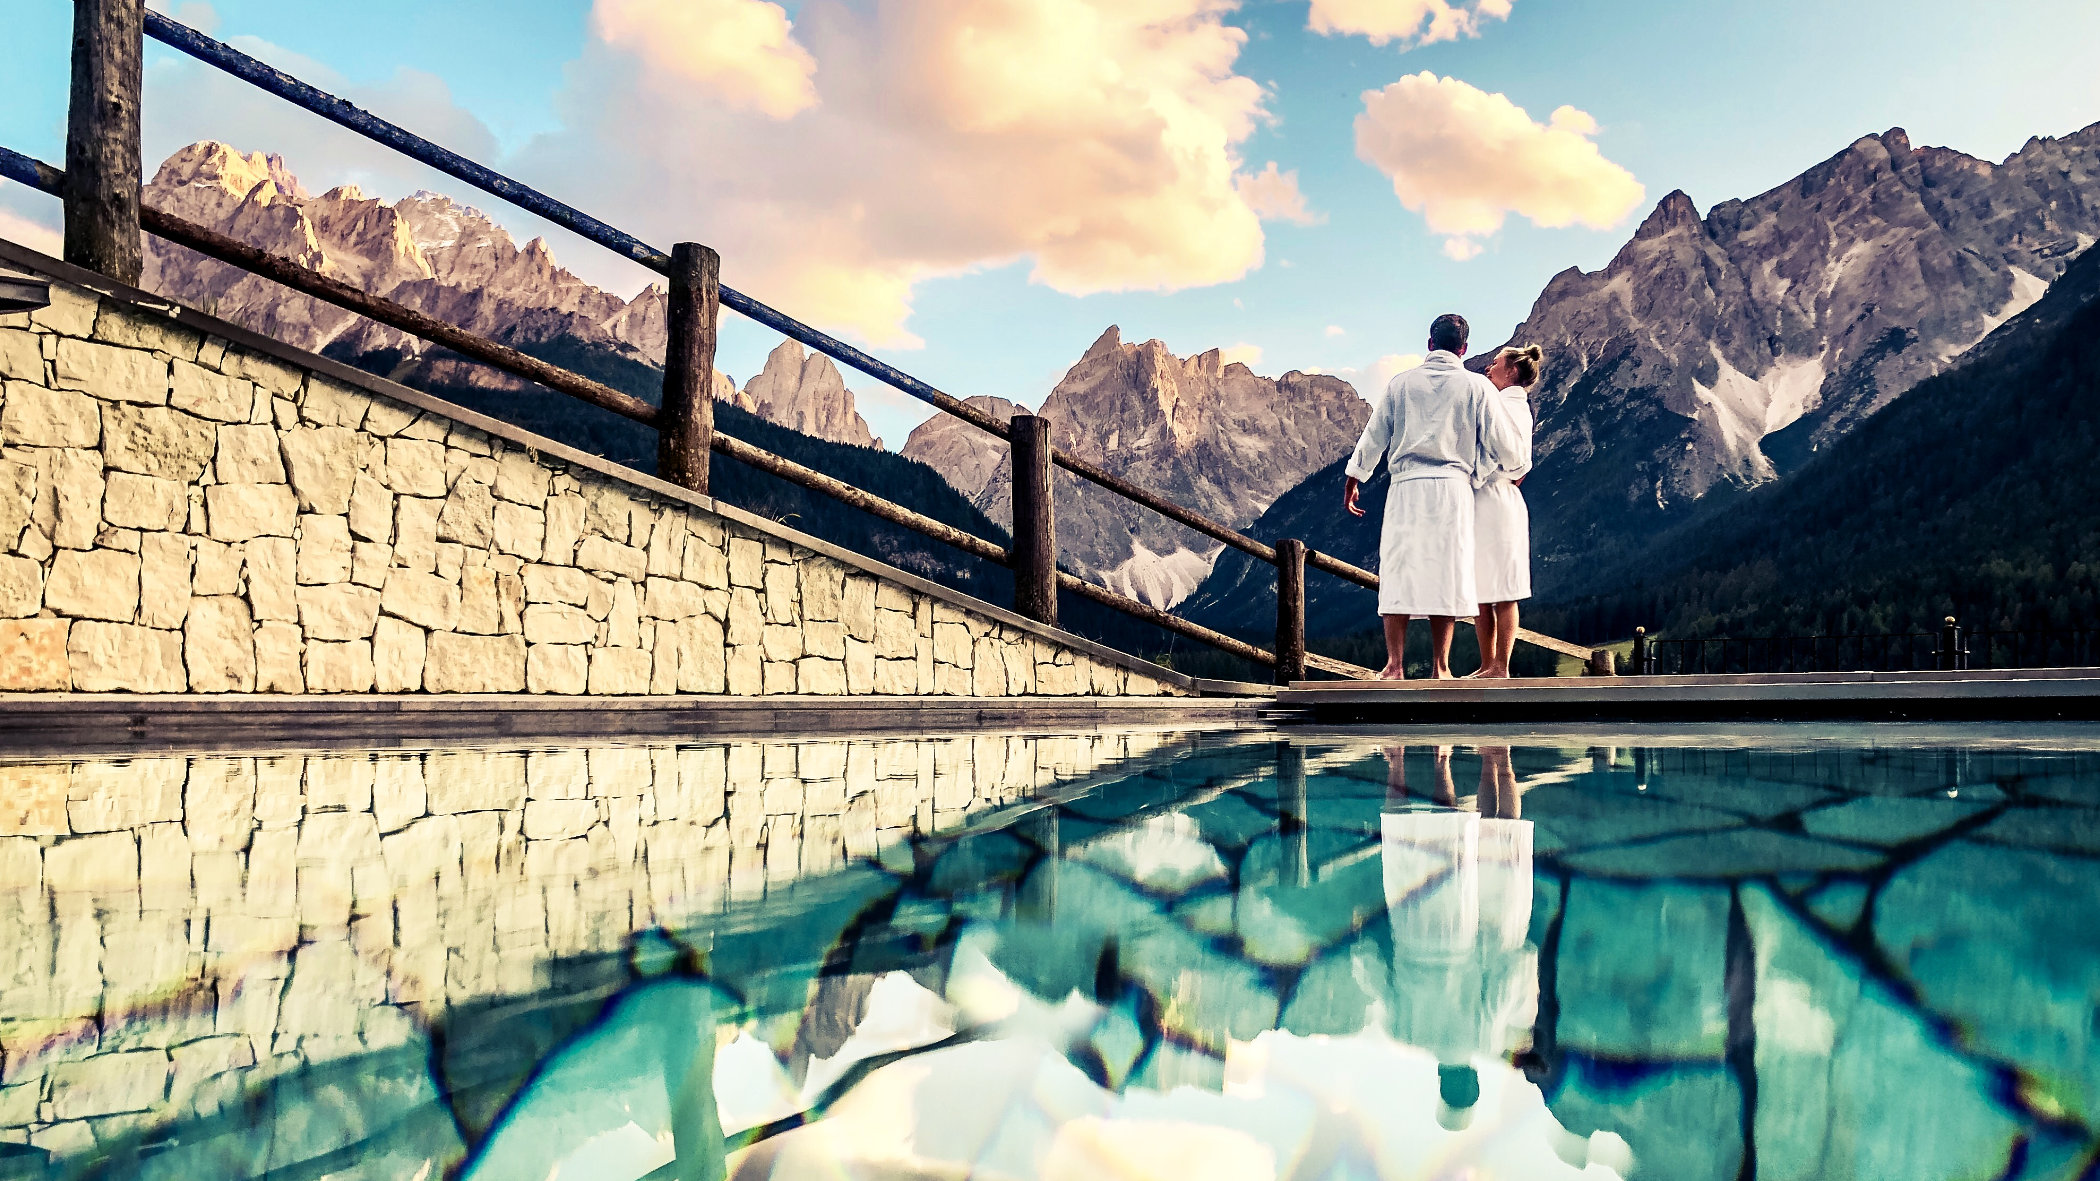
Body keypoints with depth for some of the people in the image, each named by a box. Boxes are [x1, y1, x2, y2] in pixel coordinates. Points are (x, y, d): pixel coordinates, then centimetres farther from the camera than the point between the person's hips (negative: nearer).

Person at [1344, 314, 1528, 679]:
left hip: (1406, 488, 1)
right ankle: (1439, 667, 2)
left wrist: (1352, 481, 24)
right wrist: (1516, 467, 27)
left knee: (1399, 572, 1)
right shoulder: (1475, 386, 5)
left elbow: (1373, 438, 13)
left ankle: (1394, 665, -5)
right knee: (1445, 574, 2)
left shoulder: (1400, 383, 9)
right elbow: (1506, 444, 6)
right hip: (1452, 488, -1)